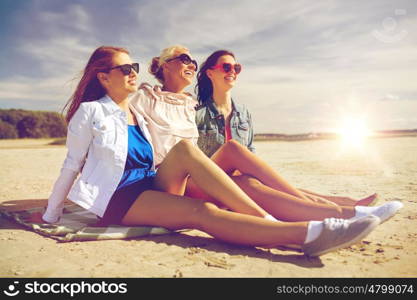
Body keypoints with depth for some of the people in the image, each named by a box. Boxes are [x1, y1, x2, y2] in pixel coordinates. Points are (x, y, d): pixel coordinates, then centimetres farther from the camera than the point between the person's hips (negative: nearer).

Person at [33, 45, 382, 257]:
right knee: (201, 212, -32)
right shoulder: (89, 112, -2)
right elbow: (72, 165, 1)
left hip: (151, 187, 5)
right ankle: (310, 232, -42)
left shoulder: (138, 114, 16)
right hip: (118, 199, -5)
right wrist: (51, 215, 6)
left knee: (184, 149, -27)